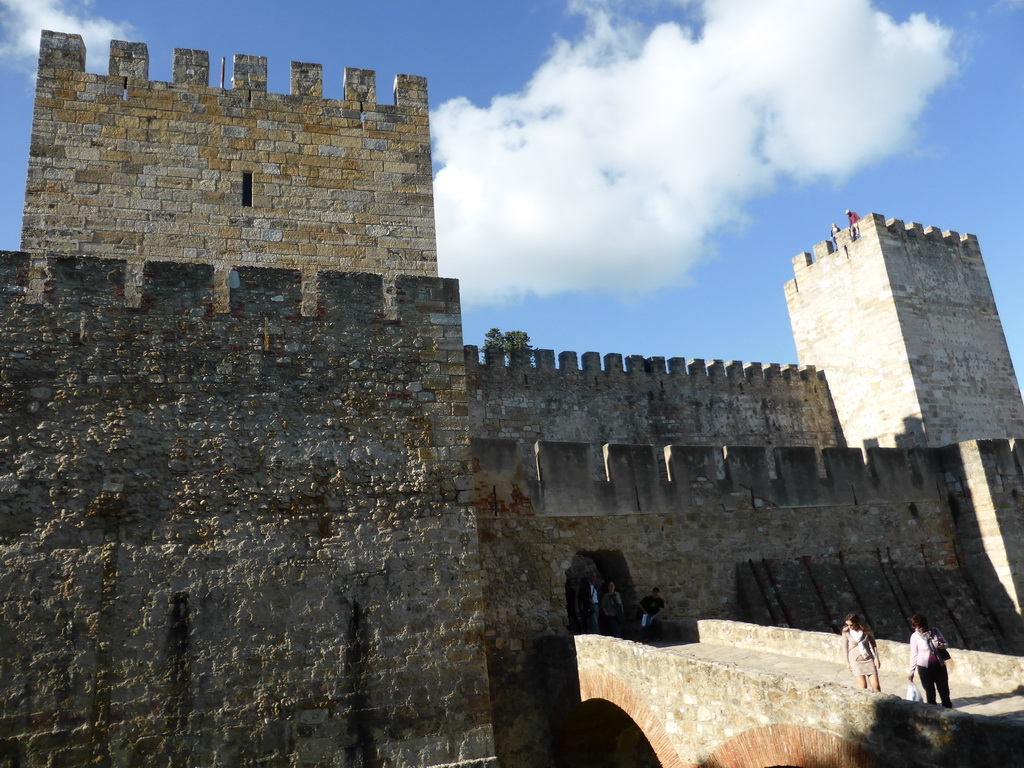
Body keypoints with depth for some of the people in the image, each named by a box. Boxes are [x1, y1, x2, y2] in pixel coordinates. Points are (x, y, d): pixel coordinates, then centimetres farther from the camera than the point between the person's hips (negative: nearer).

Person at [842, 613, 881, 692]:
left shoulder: (866, 629, -9)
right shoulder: (846, 631, -11)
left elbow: (873, 643, 5)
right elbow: (845, 647, -1)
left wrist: (876, 658, 3)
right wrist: (847, 662, 2)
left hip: (869, 659, 1)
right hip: (856, 660, -1)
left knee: (876, 686, 0)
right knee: (863, 687, -7)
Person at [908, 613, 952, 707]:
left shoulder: (935, 632, -7)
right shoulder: (915, 636, -10)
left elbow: (944, 642, 13)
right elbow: (914, 654, -3)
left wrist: (944, 646, -13)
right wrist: (912, 671, -2)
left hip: (939, 665, 2)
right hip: (924, 667, -2)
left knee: (944, 689, 11)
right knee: (929, 691, 6)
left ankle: (948, 709, 28)